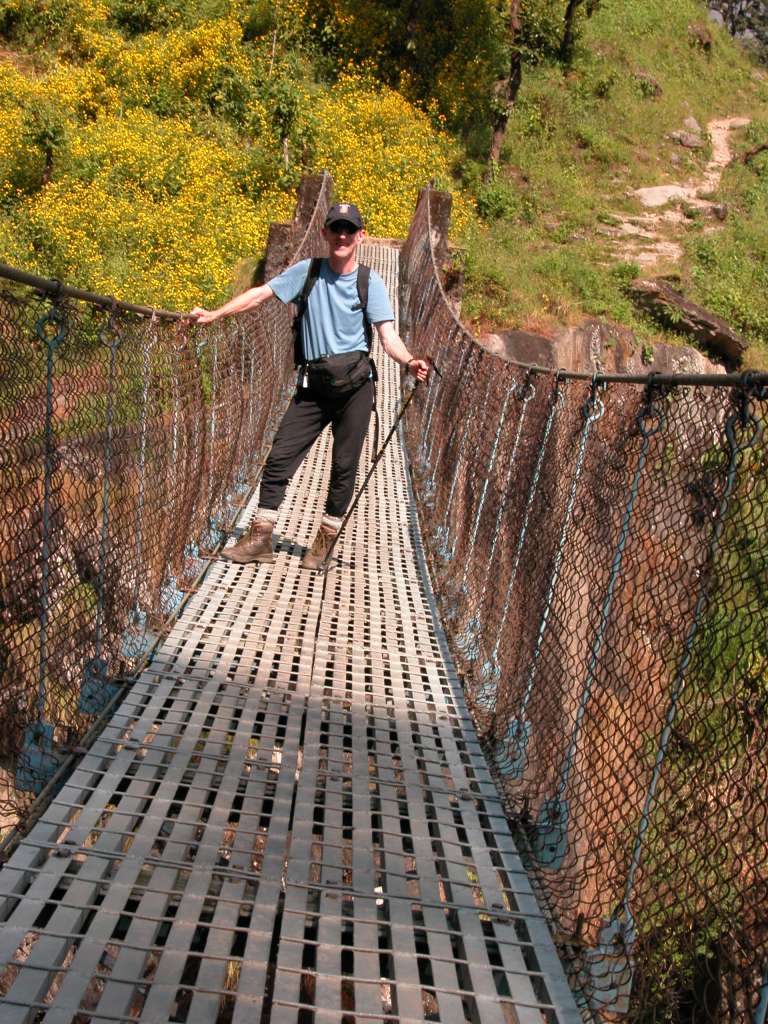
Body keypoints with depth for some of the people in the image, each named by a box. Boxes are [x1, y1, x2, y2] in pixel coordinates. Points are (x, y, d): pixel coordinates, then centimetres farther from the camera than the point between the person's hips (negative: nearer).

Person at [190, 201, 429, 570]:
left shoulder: (370, 283, -1)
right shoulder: (307, 271, 3)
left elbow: (388, 336, -8)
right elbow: (261, 293, 5)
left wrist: (409, 361, -27)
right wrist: (214, 314, -3)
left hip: (354, 384, -2)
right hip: (312, 385, 2)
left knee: (344, 465, 3)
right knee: (280, 456, -2)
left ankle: (325, 542, 17)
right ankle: (260, 539, 4)